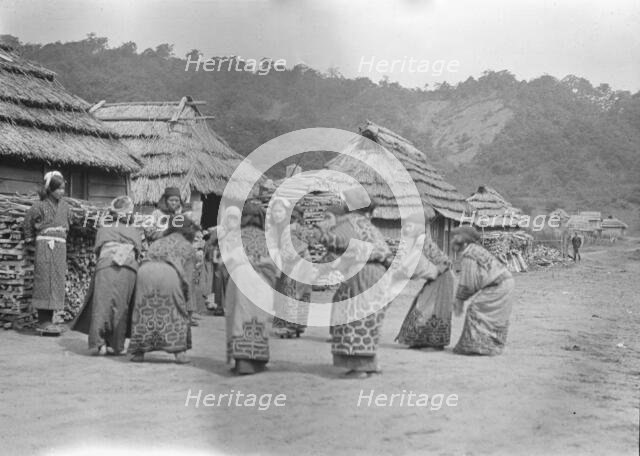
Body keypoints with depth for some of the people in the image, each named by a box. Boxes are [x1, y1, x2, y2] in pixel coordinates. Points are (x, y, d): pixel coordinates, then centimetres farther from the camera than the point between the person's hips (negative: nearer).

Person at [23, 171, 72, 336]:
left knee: (56, 282, 5)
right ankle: (43, 321, -5)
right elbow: (27, 222, 6)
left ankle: (49, 320, 10)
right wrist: (30, 239, 13)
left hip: (60, 246, 6)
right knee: (44, 280, -6)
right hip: (44, 245, -6)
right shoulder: (40, 205, -5)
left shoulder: (65, 206, 10)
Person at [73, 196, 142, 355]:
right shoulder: (135, 232, 22)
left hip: (105, 267, 0)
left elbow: (97, 250, 21)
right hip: (129, 269, 1)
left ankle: (100, 342, -11)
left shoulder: (103, 228, 21)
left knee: (101, 304, 1)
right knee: (121, 306, 5)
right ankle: (117, 345, 1)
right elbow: (138, 253, 18)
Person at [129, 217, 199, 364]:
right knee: (176, 312, 10)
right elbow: (188, 278, 19)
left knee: (144, 311, 14)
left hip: (145, 270, 3)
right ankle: (179, 352, 4)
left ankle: (139, 352, 12)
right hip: (169, 273, -3)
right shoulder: (188, 247, 26)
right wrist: (188, 303, 24)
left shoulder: (157, 243, 37)